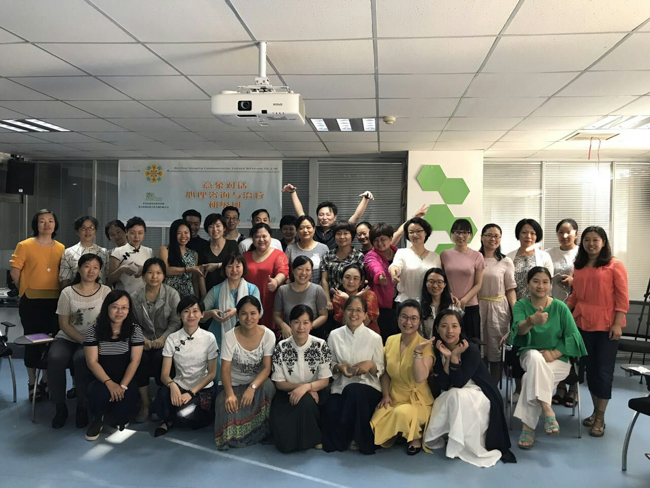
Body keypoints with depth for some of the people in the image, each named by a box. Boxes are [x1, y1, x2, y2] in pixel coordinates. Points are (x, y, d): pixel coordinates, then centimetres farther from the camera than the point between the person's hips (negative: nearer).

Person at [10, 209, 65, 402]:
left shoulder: (61, 248, 6)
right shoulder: (25, 245, -5)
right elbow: (14, 271, -4)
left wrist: (59, 292, 3)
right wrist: (25, 290, 1)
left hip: (55, 301, 3)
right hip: (31, 301, -3)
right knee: (33, 342, 6)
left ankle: (47, 381, 25)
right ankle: (32, 384, 20)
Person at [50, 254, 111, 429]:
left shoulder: (105, 291, 3)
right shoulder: (68, 292, 3)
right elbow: (64, 324, -1)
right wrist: (83, 340, -14)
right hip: (68, 338, 2)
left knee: (81, 359, -33)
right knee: (55, 359, -30)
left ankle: (82, 407, -15)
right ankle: (60, 407, -11)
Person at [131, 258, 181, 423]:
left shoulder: (172, 294, -2)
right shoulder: (135, 297, 5)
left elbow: (176, 321, -6)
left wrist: (163, 338, -19)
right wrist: (142, 338, -14)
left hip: (166, 340, -2)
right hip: (144, 340, 2)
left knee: (159, 358, -31)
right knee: (140, 358, -28)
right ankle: (145, 403, -11)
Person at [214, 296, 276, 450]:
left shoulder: (268, 335, -12)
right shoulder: (230, 336, -14)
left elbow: (267, 367, -16)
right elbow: (225, 369, -16)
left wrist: (252, 387, -35)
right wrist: (230, 394, -35)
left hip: (258, 382, 0)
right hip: (235, 384, 0)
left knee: (268, 386, -34)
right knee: (228, 406, -30)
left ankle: (262, 430, -9)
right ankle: (233, 437, 6)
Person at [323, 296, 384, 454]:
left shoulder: (374, 338, -2)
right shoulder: (335, 335, 4)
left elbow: (381, 370, 4)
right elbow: (329, 365, 11)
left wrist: (371, 365, -18)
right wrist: (338, 367, -11)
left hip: (368, 387, -1)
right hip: (341, 387, 2)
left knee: (354, 391, -37)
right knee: (331, 411, -30)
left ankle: (358, 439, -12)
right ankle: (343, 437, 5)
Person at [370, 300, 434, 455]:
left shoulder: (426, 345, -15)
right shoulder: (390, 341, 0)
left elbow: (420, 378, -28)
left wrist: (417, 351, -33)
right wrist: (385, 395, -2)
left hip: (418, 400, -4)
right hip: (394, 397, 4)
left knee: (402, 413, -36)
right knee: (376, 429, -19)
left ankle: (416, 437, -3)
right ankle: (397, 434, 16)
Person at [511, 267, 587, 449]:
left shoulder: (560, 307, -4)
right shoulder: (520, 305, -4)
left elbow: (573, 336, -5)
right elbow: (519, 329, -24)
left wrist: (554, 353, -19)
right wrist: (532, 321, -47)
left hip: (558, 359, 0)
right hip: (529, 356, 0)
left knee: (532, 376, -30)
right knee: (535, 357, -36)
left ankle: (528, 425, -21)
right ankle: (546, 409, -33)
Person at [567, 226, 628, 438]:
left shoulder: (614, 265, -5)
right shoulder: (579, 267, 9)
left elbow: (622, 298, -8)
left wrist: (617, 324, -13)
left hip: (607, 325, -5)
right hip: (583, 323, 5)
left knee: (603, 370, 2)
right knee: (590, 368, 12)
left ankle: (600, 418, 13)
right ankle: (595, 411, 27)